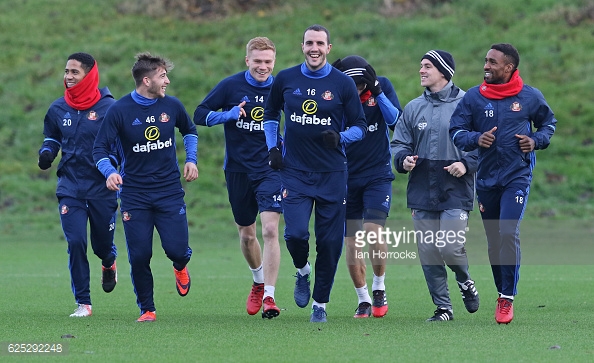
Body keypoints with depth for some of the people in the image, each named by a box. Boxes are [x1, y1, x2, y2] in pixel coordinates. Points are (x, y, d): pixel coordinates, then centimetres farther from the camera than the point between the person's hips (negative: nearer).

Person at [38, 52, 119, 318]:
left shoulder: (108, 107, -8)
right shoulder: (58, 109, 3)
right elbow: (52, 137, 20)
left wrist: (109, 162, -19)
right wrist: (46, 153, -1)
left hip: (101, 187, -2)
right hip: (70, 188, 2)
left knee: (102, 244, 8)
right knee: (76, 243, -9)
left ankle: (109, 263, 47)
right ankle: (83, 304, 1)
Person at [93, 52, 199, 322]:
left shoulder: (171, 106, 1)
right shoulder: (119, 110, -9)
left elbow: (189, 130, 22)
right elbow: (99, 148, -8)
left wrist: (191, 160, 9)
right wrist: (109, 172, -27)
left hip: (169, 191, 2)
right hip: (134, 195, -2)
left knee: (176, 249, -9)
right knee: (139, 256, -5)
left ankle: (180, 267, 30)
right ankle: (146, 309, 13)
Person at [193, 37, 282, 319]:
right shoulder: (231, 86, -3)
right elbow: (199, 115, -1)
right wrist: (227, 115, -17)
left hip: (270, 168, -1)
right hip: (238, 169, 1)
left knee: (270, 229, -17)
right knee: (246, 235, 12)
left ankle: (268, 296, -15)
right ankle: (258, 282, 38)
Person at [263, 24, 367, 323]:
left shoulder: (343, 83, -1)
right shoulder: (285, 80, 4)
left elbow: (360, 127, 3)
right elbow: (271, 114, 21)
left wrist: (341, 137, -17)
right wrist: (272, 147, 9)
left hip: (331, 174, 0)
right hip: (294, 171, 0)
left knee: (330, 242, 1)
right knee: (295, 233, -16)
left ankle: (320, 303, 16)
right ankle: (302, 272, 17)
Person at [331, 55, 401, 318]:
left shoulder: (382, 86, -5)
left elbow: (396, 122, -13)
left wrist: (378, 93, -21)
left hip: (378, 175, -1)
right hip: (347, 176, 1)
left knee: (373, 233, -16)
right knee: (352, 244, 1)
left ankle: (379, 289, 5)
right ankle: (363, 300, 15)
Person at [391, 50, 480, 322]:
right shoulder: (413, 108, 11)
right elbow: (399, 143, 13)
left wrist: (467, 164, -15)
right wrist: (404, 160, -8)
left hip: (455, 192, -4)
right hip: (422, 192, 4)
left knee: (450, 248, -14)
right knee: (428, 253, 2)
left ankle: (465, 281, 18)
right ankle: (443, 307, 12)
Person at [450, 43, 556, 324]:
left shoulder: (530, 97, 0)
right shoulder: (473, 97, 1)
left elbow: (549, 122, 16)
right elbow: (456, 131, 2)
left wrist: (536, 141, -4)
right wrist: (476, 139, -17)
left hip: (517, 176, -3)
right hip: (486, 177, 3)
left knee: (508, 233, -17)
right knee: (493, 240, 9)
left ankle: (508, 298, -10)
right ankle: (502, 292, 24)